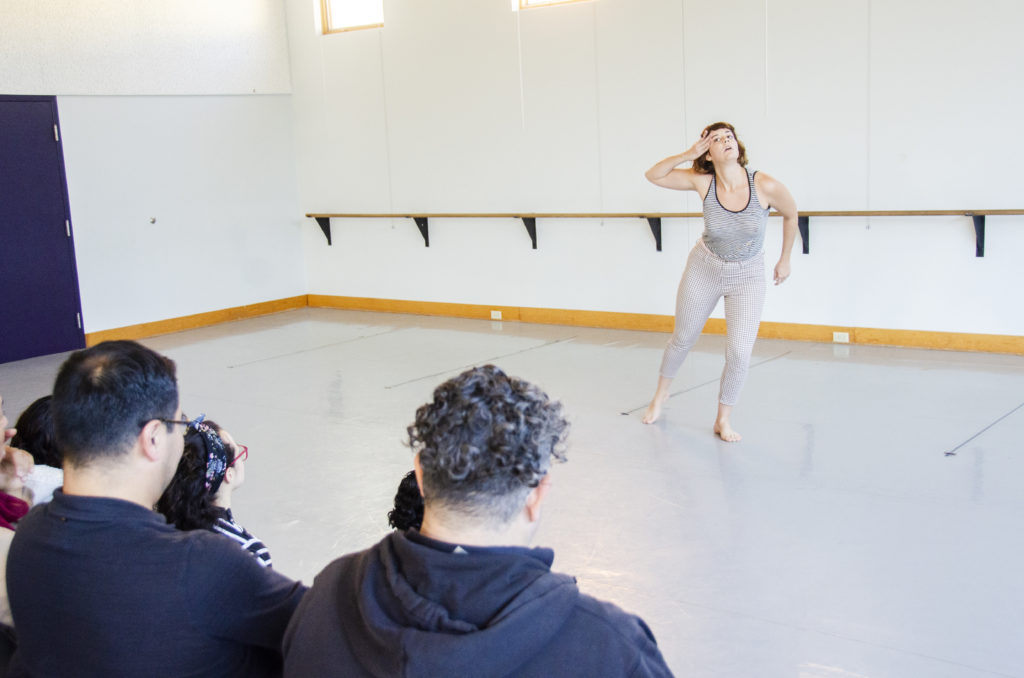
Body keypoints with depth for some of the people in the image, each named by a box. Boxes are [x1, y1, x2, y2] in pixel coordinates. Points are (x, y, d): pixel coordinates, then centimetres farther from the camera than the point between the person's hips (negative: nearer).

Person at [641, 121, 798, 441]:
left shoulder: (766, 186, -23)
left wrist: (785, 259, 6)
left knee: (739, 352, -12)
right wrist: (686, 155, -26)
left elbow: (790, 214, -3)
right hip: (704, 269, 1)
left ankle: (723, 420, 11)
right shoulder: (703, 181, -18)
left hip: (747, 277, -1)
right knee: (683, 338, 17)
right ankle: (660, 395, 45)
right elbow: (653, 175, -11)